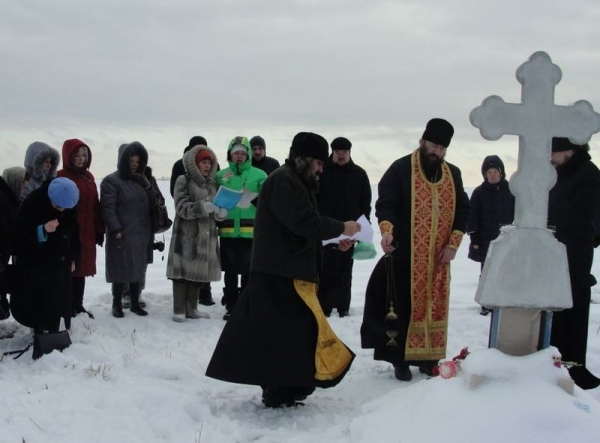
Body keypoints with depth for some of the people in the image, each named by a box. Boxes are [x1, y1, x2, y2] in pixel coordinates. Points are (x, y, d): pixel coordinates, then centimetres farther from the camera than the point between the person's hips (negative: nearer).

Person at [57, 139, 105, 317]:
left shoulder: (88, 176, 13)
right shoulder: (61, 177, -9)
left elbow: (95, 205, 14)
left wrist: (99, 230, 11)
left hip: (86, 232, 7)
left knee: (82, 269, 13)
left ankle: (78, 305, 23)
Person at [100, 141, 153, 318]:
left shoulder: (141, 181, 15)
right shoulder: (111, 181, -5)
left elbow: (150, 205, 19)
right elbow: (108, 209, -12)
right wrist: (116, 231, -20)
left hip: (140, 235, 6)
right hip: (122, 235, -6)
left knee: (137, 269, 12)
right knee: (121, 270, -2)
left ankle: (135, 303, 22)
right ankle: (117, 304, 11)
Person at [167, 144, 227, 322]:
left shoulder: (212, 183, 16)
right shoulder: (184, 180, -2)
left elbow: (217, 212, 18)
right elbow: (182, 207, -12)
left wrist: (221, 213, -5)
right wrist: (203, 207, -24)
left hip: (207, 235, 6)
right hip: (187, 234, -6)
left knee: (199, 272, 8)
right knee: (184, 271, -5)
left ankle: (192, 308, 17)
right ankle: (179, 310, 1)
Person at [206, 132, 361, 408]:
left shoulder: (296, 182, 20)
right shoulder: (284, 181, -14)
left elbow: (304, 228, 20)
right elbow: (305, 222, -22)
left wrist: (335, 240, 8)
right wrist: (341, 228, -10)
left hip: (289, 272, 11)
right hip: (281, 274, -11)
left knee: (283, 331, 12)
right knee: (293, 331, -9)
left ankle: (278, 388, 18)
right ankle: (281, 392, -3)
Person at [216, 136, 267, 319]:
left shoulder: (259, 175, 0)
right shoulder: (221, 175, 7)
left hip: (251, 232, -2)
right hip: (228, 231, 2)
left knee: (249, 271, 6)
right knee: (230, 272, 10)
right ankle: (231, 306, 19)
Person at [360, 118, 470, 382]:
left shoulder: (453, 174, 10)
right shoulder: (401, 170, -6)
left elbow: (462, 210, 12)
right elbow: (385, 203, -14)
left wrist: (453, 243, 0)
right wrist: (387, 230, -33)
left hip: (438, 258, 5)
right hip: (405, 255, -5)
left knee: (435, 308, 9)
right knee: (403, 308, -1)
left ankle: (428, 358, 21)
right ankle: (401, 360, 9)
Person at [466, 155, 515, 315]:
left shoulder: (510, 190, 1)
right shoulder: (479, 192, -1)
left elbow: (518, 214, 5)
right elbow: (473, 217, -2)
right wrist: (474, 239, -6)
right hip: (486, 241, 0)